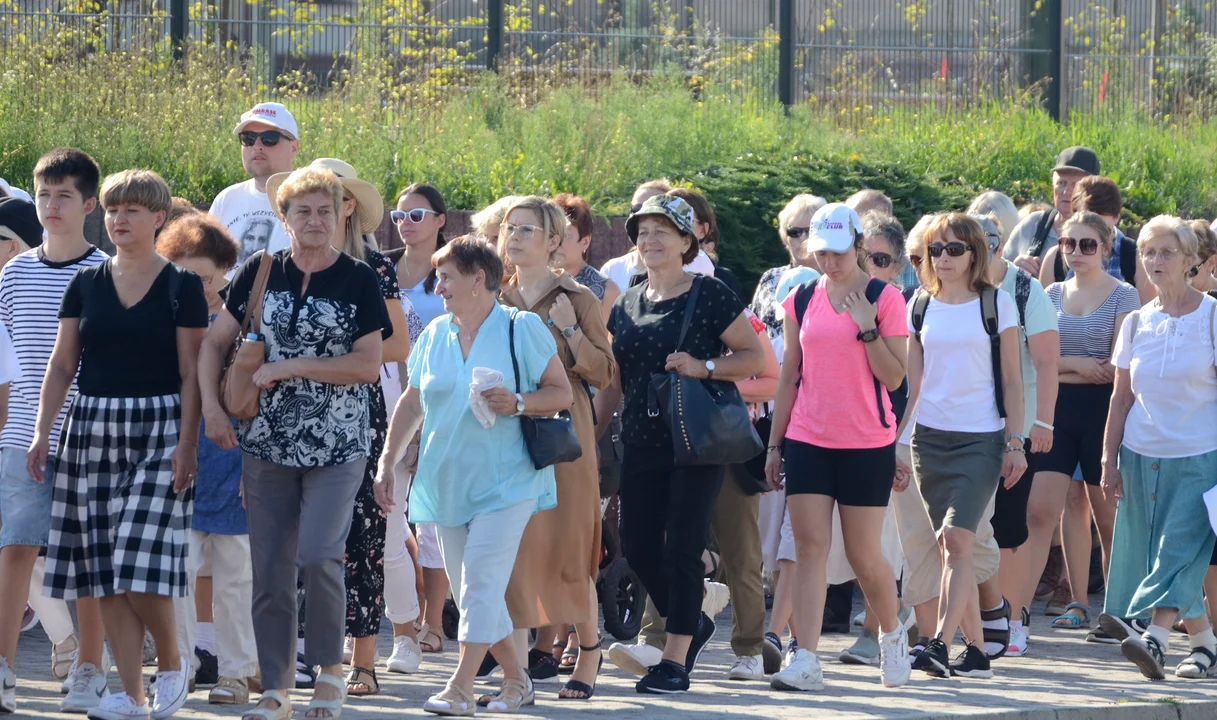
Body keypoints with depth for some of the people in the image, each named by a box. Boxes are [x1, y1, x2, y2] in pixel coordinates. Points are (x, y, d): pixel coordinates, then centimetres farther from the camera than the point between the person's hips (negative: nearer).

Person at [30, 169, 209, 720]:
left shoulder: (181, 287, 0)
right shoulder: (86, 283, 10)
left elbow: (191, 373, -3)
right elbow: (61, 364, 10)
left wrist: (186, 445, -10)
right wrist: (41, 432, 1)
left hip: (157, 428, -4)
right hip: (92, 427, 4)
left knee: (140, 567, -15)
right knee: (103, 568, 1)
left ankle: (171, 663, 9)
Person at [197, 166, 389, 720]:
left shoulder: (359, 280, -2)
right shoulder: (260, 272, 6)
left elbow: (368, 365, -9)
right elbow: (214, 343, 12)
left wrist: (290, 367, -14)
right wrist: (211, 407, -1)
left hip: (336, 444, -3)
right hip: (267, 442, 3)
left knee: (318, 556, -16)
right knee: (269, 569, 3)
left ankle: (331, 672, 4)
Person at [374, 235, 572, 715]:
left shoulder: (522, 329, -4)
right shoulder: (435, 334, 11)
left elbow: (562, 393, -2)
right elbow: (411, 404, 17)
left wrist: (517, 402, -20)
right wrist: (388, 462, 11)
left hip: (504, 481, -6)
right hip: (447, 484, 6)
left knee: (481, 584, -15)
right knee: (469, 591, 8)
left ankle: (460, 687, -17)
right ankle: (516, 679, 21)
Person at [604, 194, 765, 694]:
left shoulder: (708, 296, -5)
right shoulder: (627, 305, 12)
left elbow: (755, 357, -6)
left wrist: (703, 366, -19)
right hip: (642, 442, 6)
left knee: (682, 546, -7)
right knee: (637, 546, 4)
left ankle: (675, 661, -1)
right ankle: (692, 624, 27)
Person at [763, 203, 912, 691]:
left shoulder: (884, 299, -3)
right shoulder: (802, 301, 8)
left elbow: (894, 377, -7)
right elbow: (790, 376, 13)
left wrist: (866, 327, -17)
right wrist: (774, 443, 11)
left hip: (867, 444, -3)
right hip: (808, 441, 3)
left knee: (864, 554, 3)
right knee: (809, 548, -6)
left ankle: (892, 635, 29)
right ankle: (805, 660, -10)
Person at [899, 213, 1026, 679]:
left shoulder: (996, 305, 0)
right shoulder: (919, 306, 9)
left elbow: (1012, 380, 2)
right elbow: (912, 380, 11)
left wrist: (1015, 443, -4)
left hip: (981, 438, -4)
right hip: (931, 436, 4)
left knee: (956, 538, -18)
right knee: (952, 547, 5)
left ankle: (941, 643, -24)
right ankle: (975, 652, 10)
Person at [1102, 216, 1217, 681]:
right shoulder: (1136, 324, 8)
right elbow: (1122, 397, 12)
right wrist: (1109, 460, 7)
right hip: (1143, 453, 5)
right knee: (1160, 552, 6)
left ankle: (1155, 641, -30)